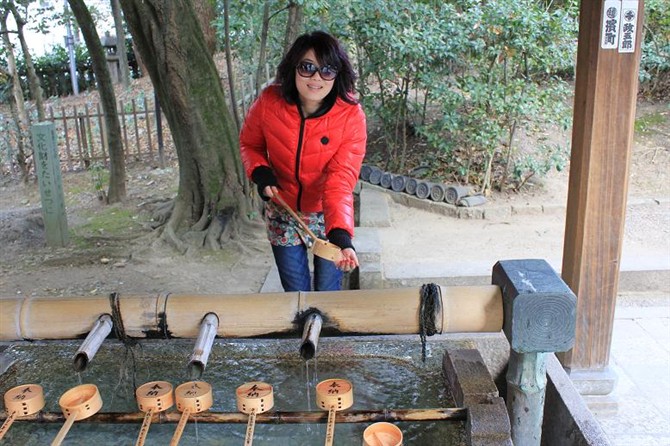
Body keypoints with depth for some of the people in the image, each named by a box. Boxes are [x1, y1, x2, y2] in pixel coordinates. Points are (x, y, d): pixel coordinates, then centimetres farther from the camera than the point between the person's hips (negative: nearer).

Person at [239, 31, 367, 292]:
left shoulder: (351, 115, -22)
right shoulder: (269, 102, -16)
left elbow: (341, 179, -29)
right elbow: (249, 143, 3)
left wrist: (340, 234, -43)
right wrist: (260, 172, -18)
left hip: (327, 214, -1)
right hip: (282, 212, 2)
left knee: (328, 291, 13)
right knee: (295, 291, 14)